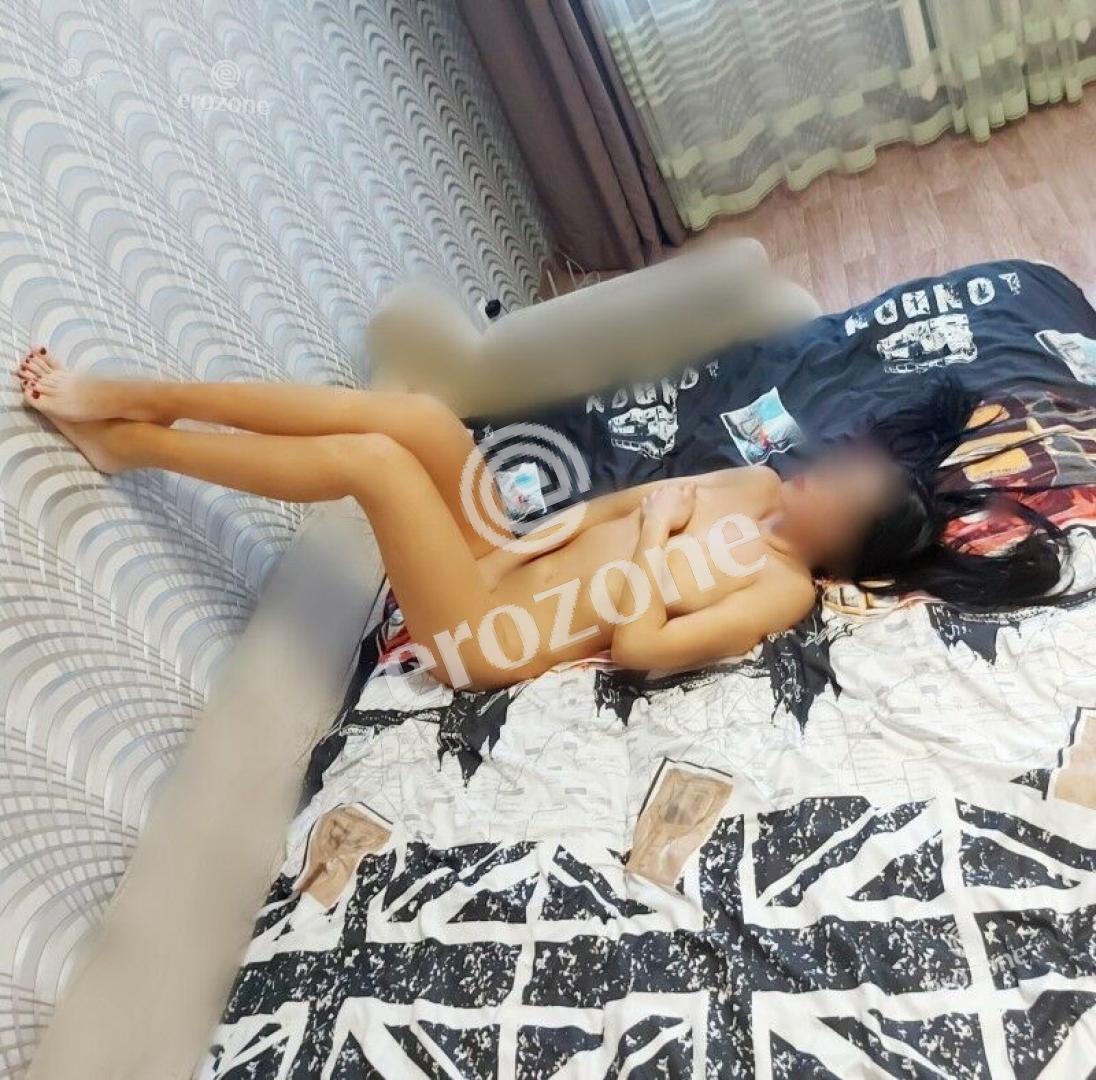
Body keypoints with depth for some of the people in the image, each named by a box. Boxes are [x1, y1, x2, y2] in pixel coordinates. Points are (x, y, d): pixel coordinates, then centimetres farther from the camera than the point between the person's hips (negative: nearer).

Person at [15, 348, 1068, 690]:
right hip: (502, 561, 7)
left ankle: (126, 441, -1)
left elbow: (639, 644, -24)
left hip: (485, 637, -7)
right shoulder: (755, 484, 8)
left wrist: (652, 533, -15)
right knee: (415, 414, -14)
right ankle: (133, 396, -1)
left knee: (374, 456, -23)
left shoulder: (782, 590, -15)